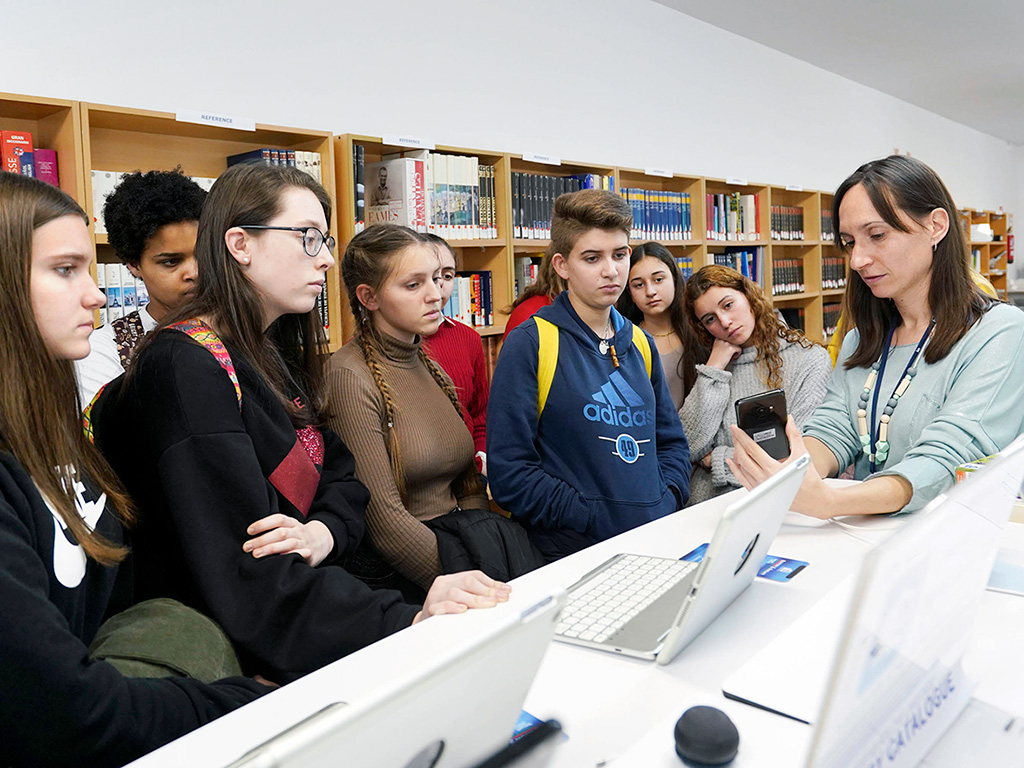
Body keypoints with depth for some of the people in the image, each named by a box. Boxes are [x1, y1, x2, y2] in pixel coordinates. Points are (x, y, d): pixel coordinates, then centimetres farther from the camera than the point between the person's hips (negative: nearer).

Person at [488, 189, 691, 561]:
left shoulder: (640, 343, 15)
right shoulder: (528, 344, -6)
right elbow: (509, 473, -11)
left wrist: (665, 507, 3)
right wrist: (600, 524, -15)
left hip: (657, 545, 5)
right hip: (572, 557, -5)